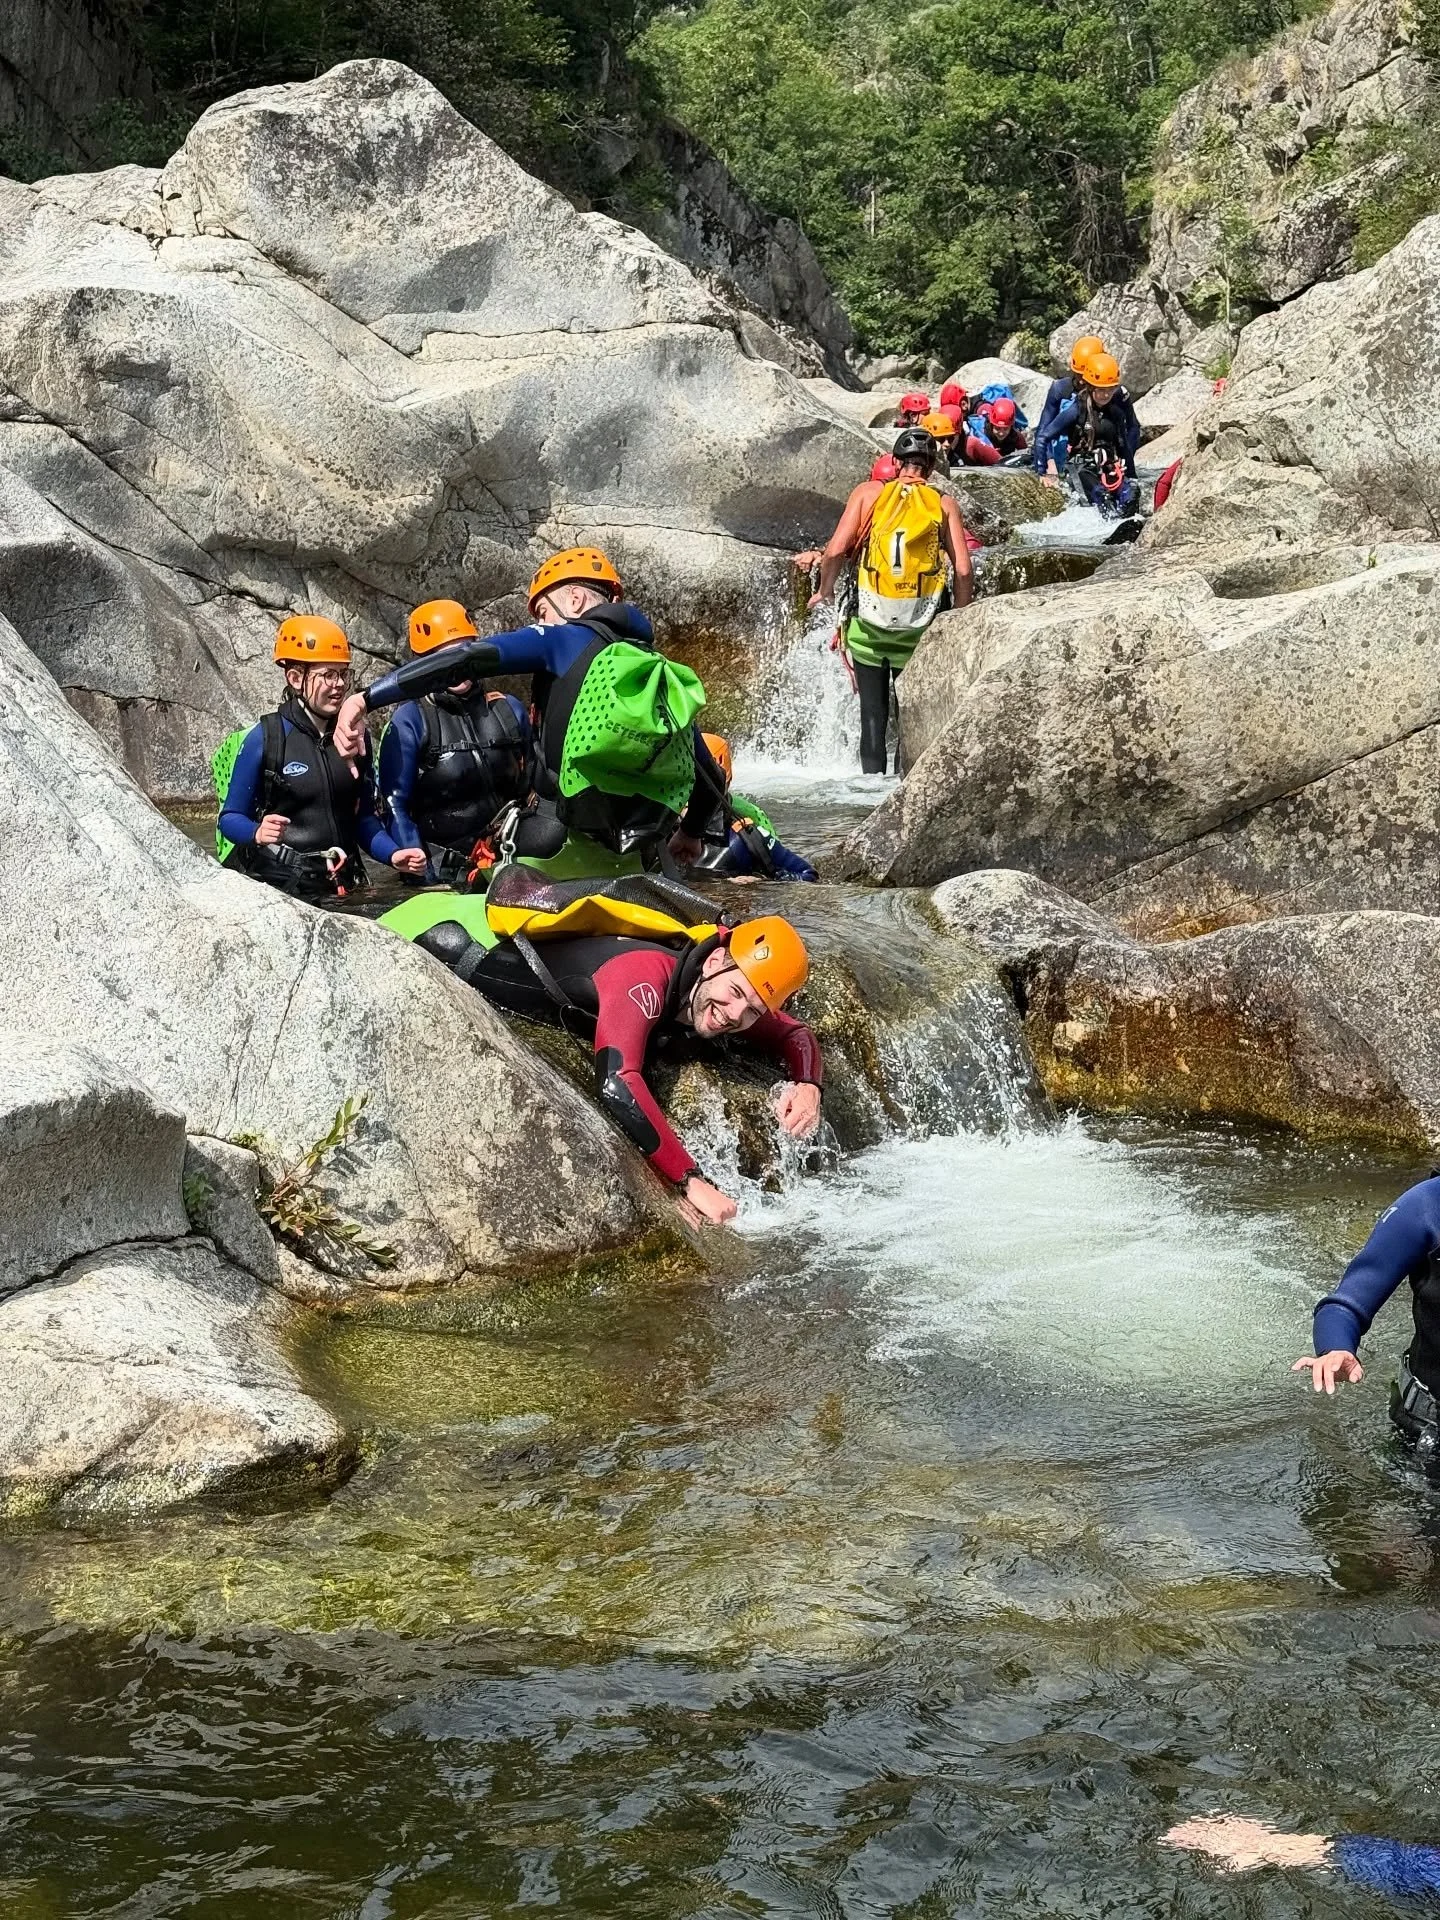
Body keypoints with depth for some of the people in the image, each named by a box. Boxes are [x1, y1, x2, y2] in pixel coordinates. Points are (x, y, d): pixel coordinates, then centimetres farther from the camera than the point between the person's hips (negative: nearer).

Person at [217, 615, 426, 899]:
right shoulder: (265, 738, -1)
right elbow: (230, 818, 0)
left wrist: (393, 855, 2)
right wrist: (258, 833, -21)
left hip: (340, 886, 4)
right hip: (276, 885, -4)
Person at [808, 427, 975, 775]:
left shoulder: (869, 493, 4)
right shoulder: (944, 504, 4)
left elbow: (835, 551, -5)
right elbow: (963, 571, -3)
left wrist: (824, 591, 12)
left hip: (869, 627, 0)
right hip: (919, 631, 0)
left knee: (873, 714, 11)